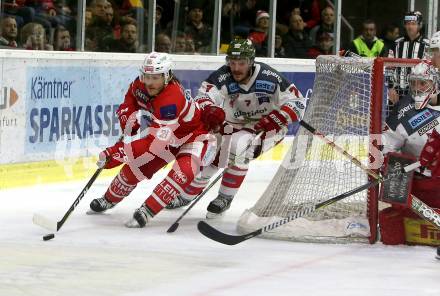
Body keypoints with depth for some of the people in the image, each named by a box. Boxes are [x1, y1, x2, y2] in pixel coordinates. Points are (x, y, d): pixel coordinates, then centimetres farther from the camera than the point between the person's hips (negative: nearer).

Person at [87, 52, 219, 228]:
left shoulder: (172, 100, -40)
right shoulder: (140, 85, -15)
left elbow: (154, 141, -43)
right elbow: (130, 100, 11)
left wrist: (115, 153, -45)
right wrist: (130, 117, -12)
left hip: (193, 134, -7)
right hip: (166, 134, 7)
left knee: (183, 172, -32)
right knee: (135, 165, 3)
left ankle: (147, 211, -30)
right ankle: (109, 199, 28)